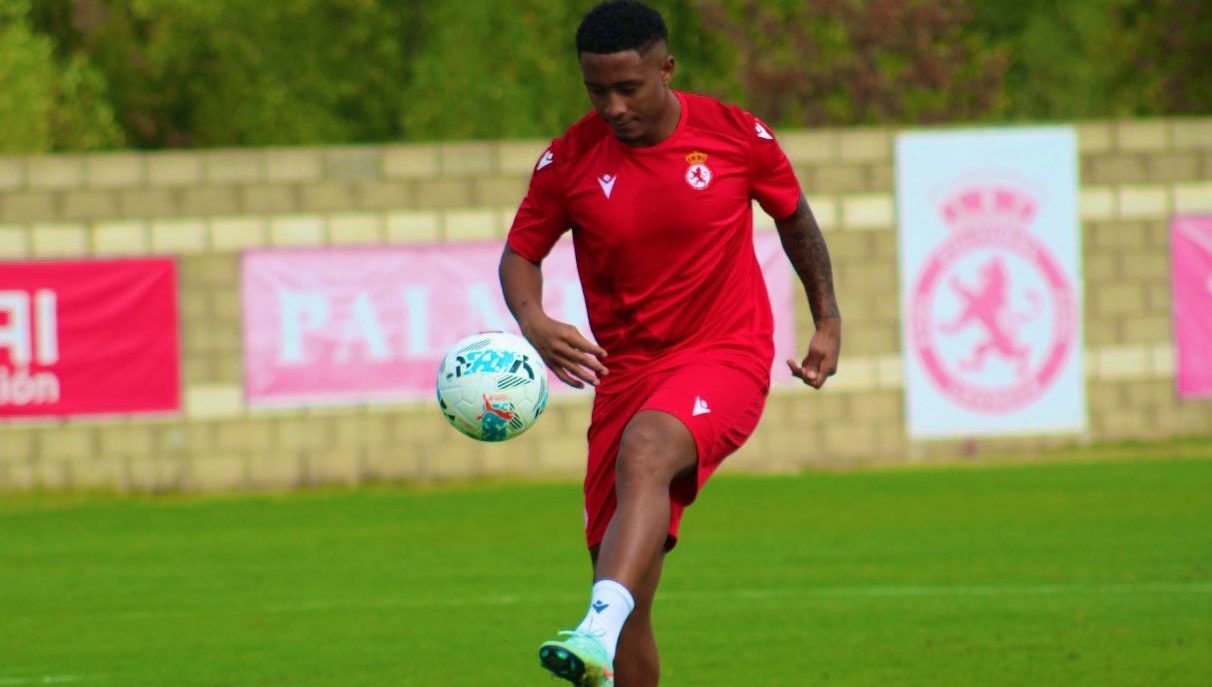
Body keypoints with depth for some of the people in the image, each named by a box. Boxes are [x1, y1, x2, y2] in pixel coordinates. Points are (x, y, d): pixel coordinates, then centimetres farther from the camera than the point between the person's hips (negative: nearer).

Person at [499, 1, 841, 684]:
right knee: (630, 602, 0)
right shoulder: (569, 161, -1)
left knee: (643, 448, -37)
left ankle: (599, 630, -54)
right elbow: (521, 252, 8)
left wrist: (829, 319, 16)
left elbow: (794, 216, 14)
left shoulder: (736, 135, -3)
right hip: (626, 369, 4)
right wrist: (533, 321, -14)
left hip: (727, 356, -4)